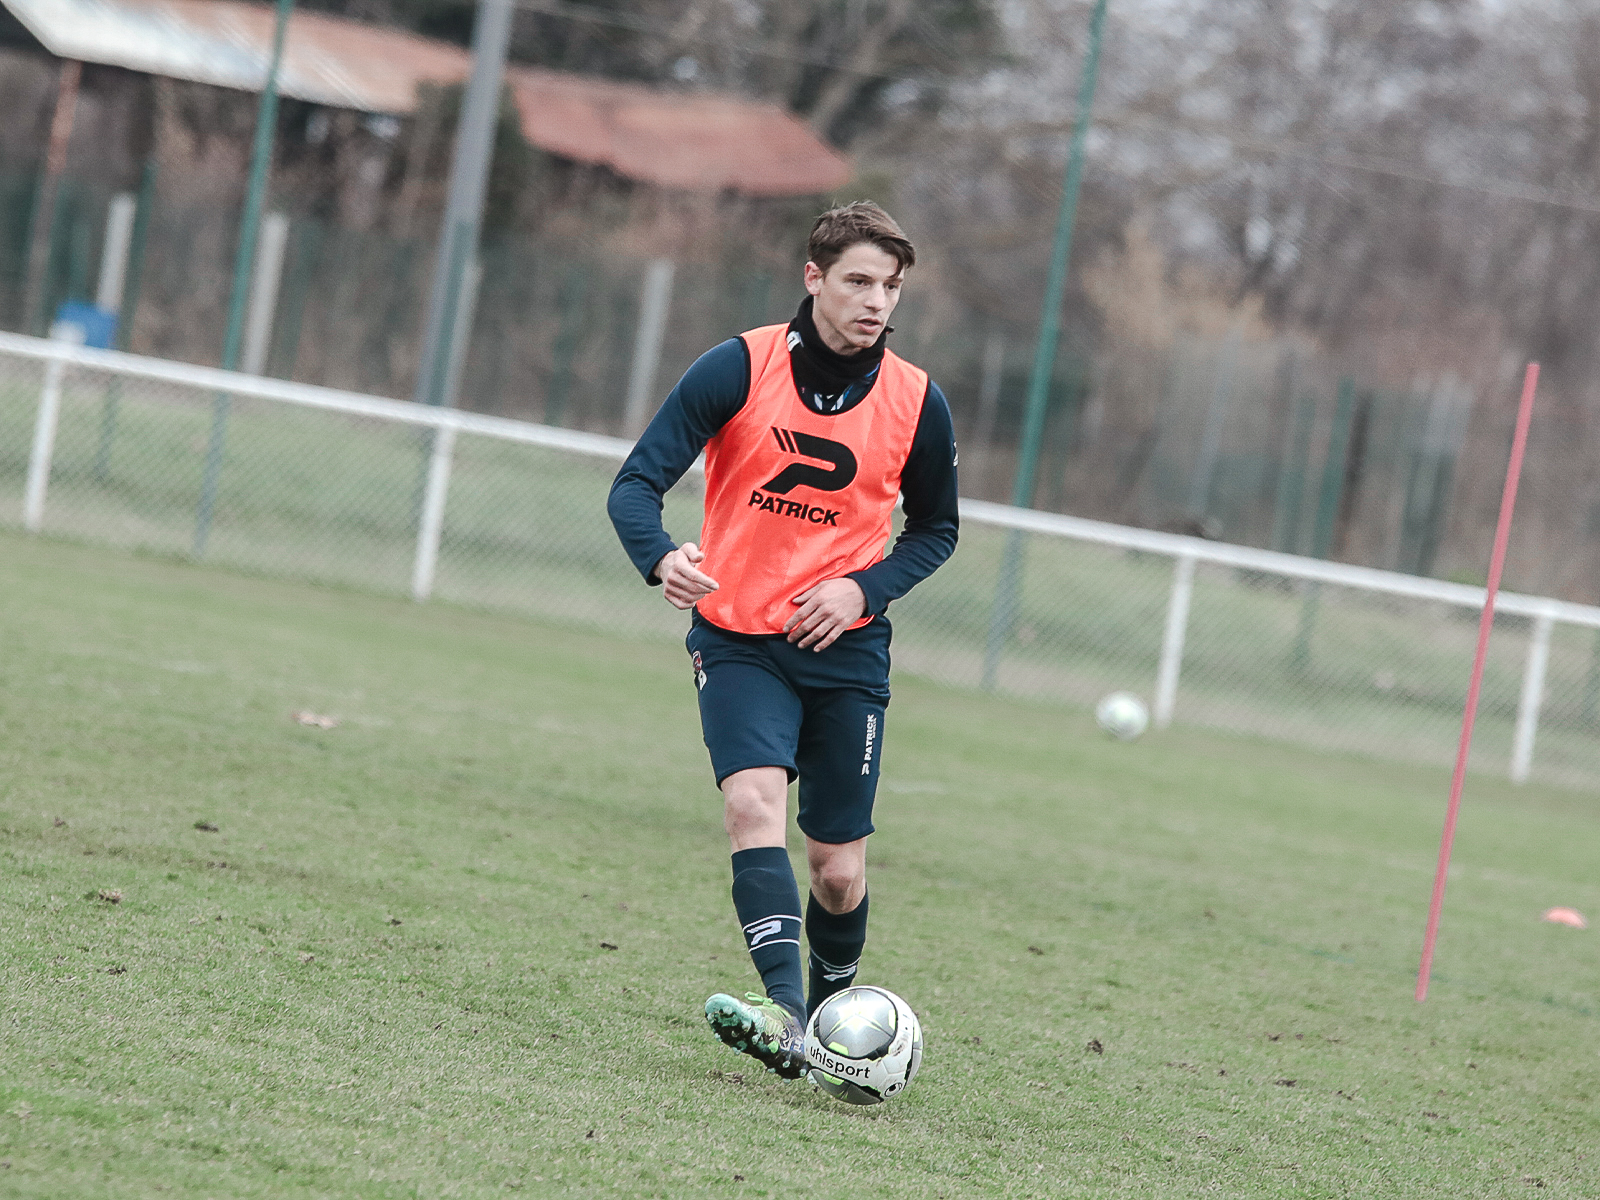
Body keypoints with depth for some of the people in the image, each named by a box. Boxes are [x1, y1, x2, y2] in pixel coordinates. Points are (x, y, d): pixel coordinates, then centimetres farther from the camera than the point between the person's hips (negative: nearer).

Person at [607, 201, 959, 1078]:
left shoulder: (916, 404, -2)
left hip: (846, 646, 2)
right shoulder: (739, 369, -8)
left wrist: (864, 587, -7)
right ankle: (785, 1015, -37)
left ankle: (833, 1013, 30)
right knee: (754, 800, -26)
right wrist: (661, 559, -31)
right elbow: (637, 483, -9)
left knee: (839, 873, 2)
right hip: (737, 639, -2)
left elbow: (935, 529, 13)